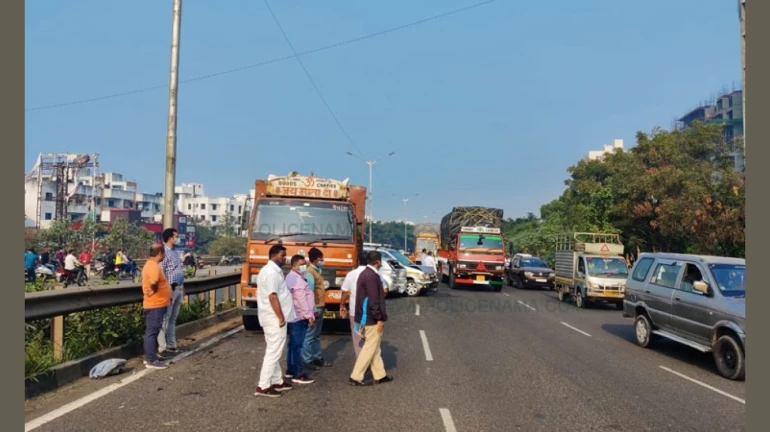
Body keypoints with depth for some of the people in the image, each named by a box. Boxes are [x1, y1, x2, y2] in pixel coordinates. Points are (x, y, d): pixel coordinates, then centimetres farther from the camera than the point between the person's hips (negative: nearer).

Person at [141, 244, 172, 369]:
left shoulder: (151, 264, 13)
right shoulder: (153, 266, -20)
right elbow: (153, 283, -34)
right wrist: (153, 291, -15)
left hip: (156, 304, 11)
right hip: (155, 305, -11)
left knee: (151, 332, 16)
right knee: (152, 332, -5)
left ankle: (149, 357, 24)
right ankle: (151, 361, 1)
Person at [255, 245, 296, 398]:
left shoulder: (270, 270, 15)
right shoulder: (272, 272, -19)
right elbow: (272, 296, -24)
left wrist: (287, 291, 10)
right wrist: (281, 317, -21)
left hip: (272, 318, 11)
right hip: (275, 319, -11)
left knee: (273, 351, 16)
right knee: (273, 352, -6)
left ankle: (277, 381, 25)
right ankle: (263, 386, -1)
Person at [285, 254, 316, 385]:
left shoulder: (292, 277, 17)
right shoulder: (296, 278, -17)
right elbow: (301, 300, -21)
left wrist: (310, 314, 21)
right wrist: (309, 316, -17)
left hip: (294, 316, 11)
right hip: (299, 317, -11)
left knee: (292, 344, 16)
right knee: (297, 345, -8)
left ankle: (290, 370, 24)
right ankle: (298, 375, -5)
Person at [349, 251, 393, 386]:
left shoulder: (365, 273, 12)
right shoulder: (372, 276, -20)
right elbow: (373, 300, -23)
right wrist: (380, 319, -18)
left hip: (366, 317, 10)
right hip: (371, 318, -10)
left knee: (374, 347, 16)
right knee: (370, 348, -1)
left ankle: (380, 375, 24)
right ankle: (356, 376, 4)